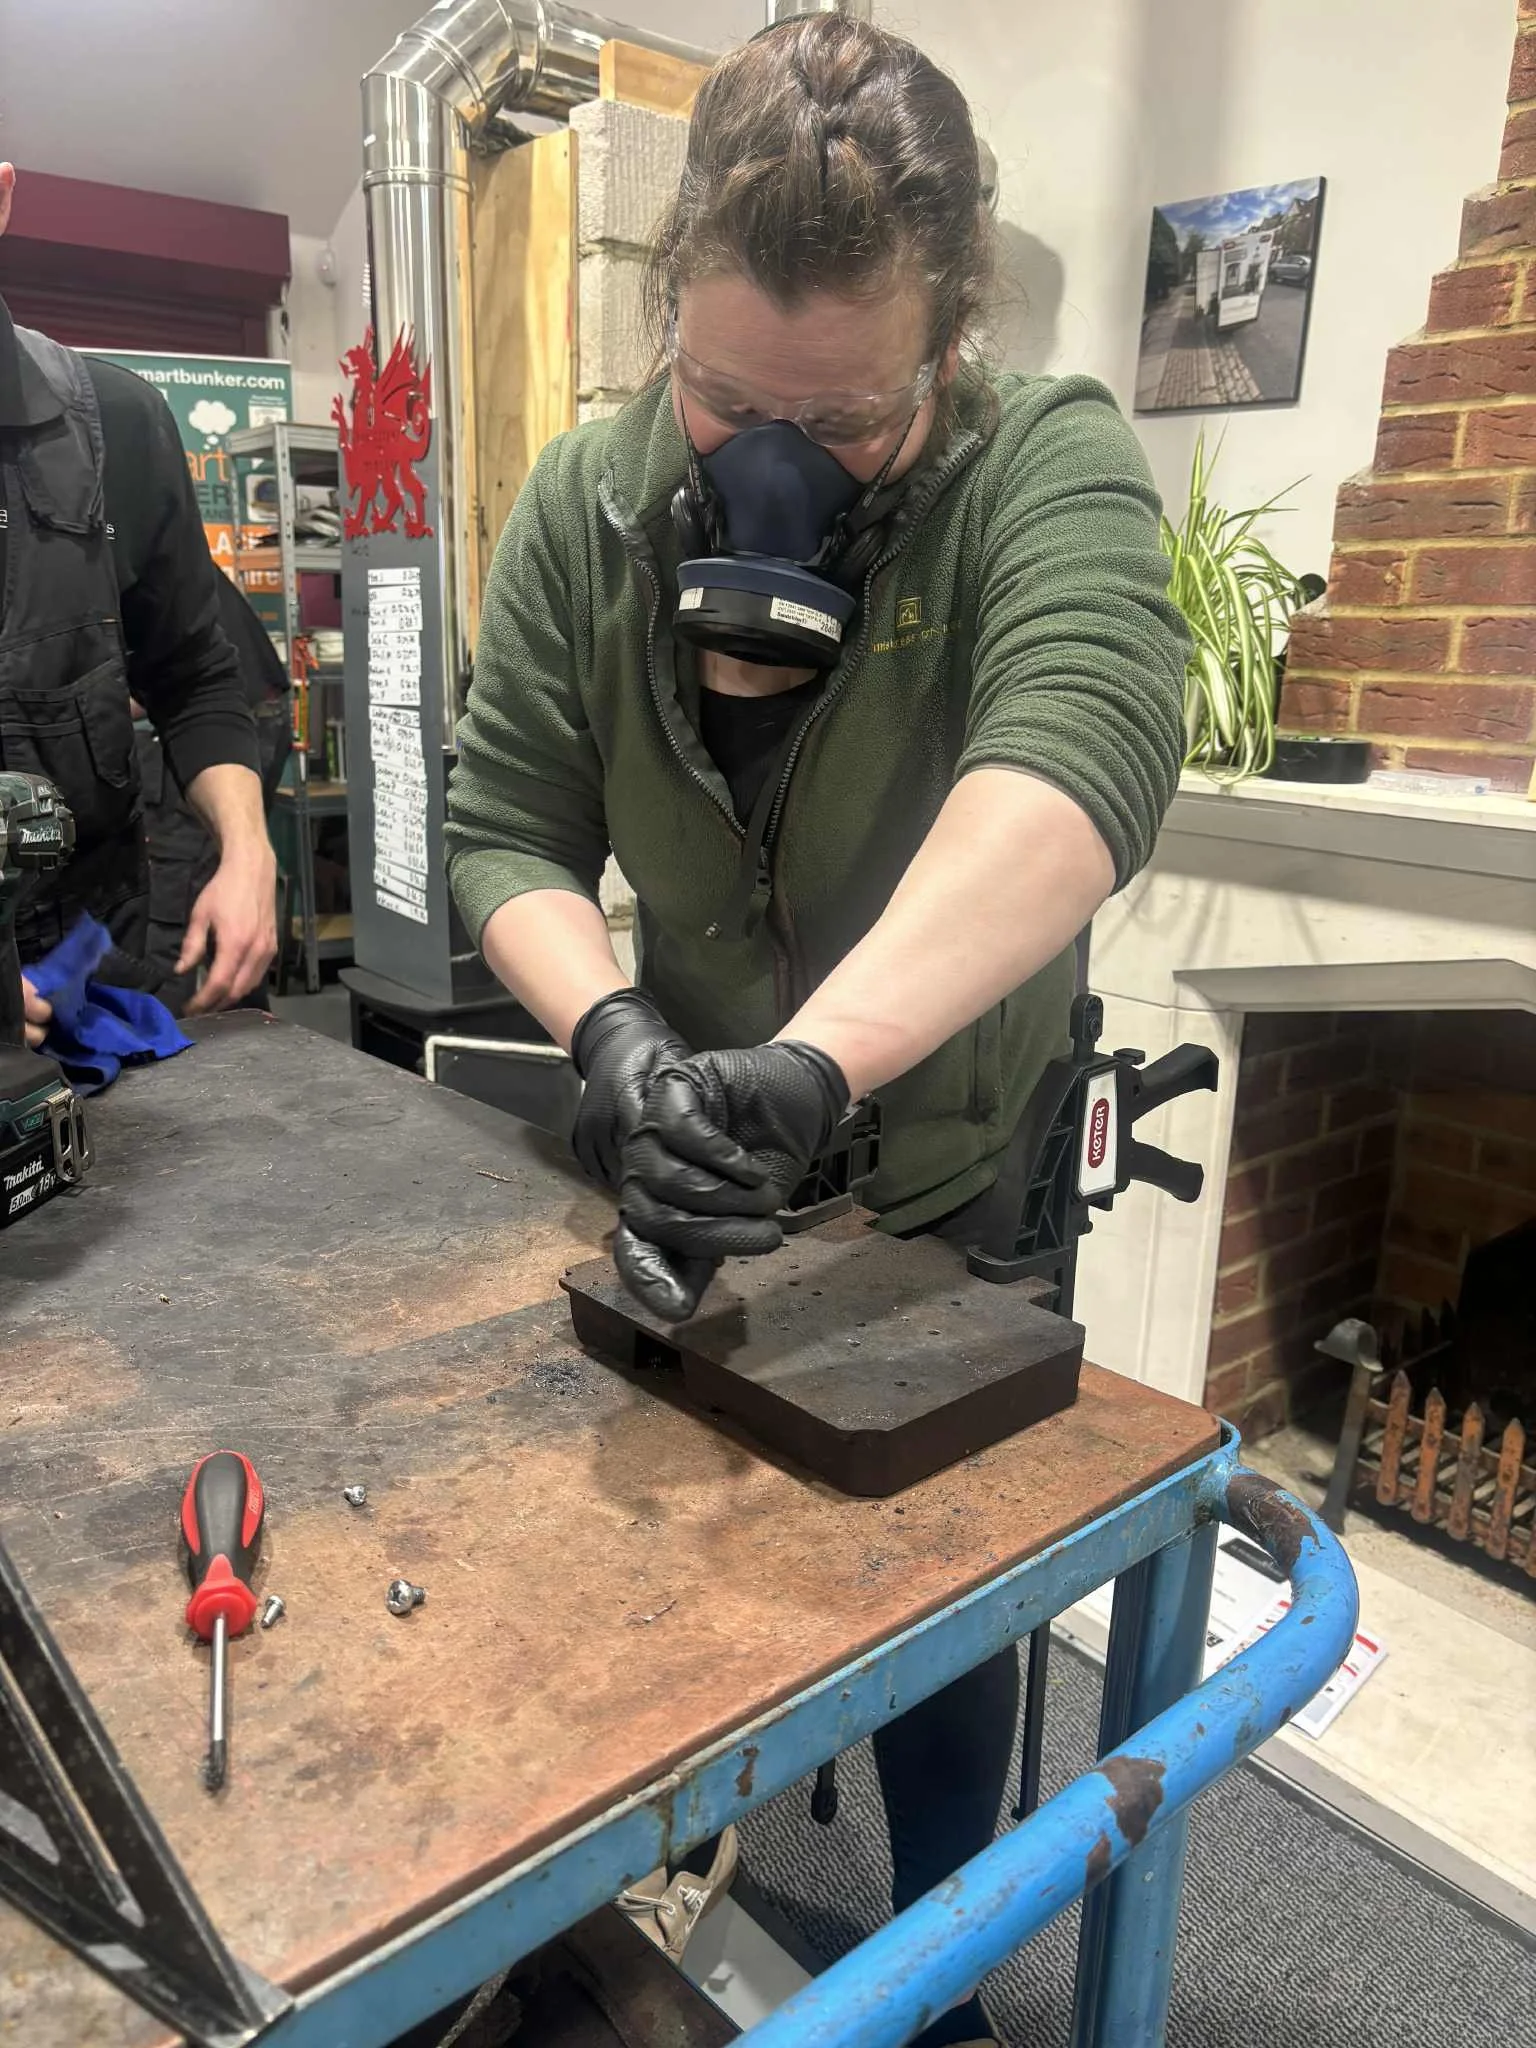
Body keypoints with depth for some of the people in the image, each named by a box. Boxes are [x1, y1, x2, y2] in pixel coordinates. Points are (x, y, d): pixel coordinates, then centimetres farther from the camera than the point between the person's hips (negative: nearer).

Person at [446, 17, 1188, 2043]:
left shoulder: (1047, 468, -20)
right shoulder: (587, 501, -9)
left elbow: (1084, 753, -40)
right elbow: (505, 825, -9)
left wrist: (808, 1061, -52)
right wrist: (613, 1030, -28)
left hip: (960, 1188, -3)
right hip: (688, 1175, 4)